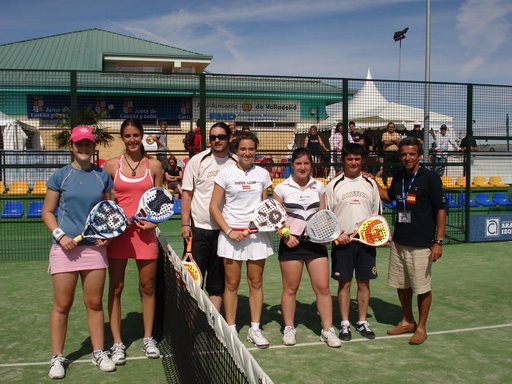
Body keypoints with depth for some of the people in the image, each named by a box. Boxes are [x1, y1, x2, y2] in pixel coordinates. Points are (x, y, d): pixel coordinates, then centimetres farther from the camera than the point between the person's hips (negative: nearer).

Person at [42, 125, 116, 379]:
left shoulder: (102, 177, 6)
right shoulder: (60, 176, 0)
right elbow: (47, 212, 3)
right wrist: (60, 235, -12)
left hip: (95, 247, 2)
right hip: (65, 247, -2)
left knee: (94, 303, 9)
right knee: (62, 305, 4)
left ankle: (99, 353, 21)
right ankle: (57, 357, 18)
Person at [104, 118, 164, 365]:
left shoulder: (154, 165, 5)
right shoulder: (111, 165, 3)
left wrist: (154, 222, -9)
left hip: (145, 231, 1)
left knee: (148, 286, 7)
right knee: (116, 287, 3)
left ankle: (148, 338, 22)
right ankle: (117, 342, 14)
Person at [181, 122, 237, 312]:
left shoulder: (237, 163, 3)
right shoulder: (198, 161, -1)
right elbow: (186, 193, -1)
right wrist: (185, 223, -8)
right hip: (199, 227, -2)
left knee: (219, 280, 10)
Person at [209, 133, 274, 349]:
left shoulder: (262, 174, 7)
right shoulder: (226, 173, -2)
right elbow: (214, 207, -2)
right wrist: (229, 231, -11)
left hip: (257, 233, 3)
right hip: (231, 233, -2)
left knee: (256, 282, 7)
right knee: (232, 284, 3)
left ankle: (255, 329, 18)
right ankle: (231, 329, 15)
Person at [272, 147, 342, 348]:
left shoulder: (318, 187, 8)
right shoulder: (282, 188, -1)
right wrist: (286, 236, -12)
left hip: (315, 242, 2)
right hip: (291, 243, -2)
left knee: (323, 287, 0)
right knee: (290, 288, 6)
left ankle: (328, 330, 11)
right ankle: (289, 328, 21)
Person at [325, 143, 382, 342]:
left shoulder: (370, 184, 8)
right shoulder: (334, 184, 0)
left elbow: (376, 214, 14)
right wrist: (337, 234, -11)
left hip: (367, 240, 2)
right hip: (342, 241, -2)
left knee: (364, 282, 8)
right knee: (344, 283, 3)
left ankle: (362, 322, 20)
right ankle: (345, 324, 13)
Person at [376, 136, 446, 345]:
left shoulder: (430, 177, -10)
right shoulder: (398, 178, 8)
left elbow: (441, 210, -10)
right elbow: (389, 196, 28)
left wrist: (438, 242, -14)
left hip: (421, 245, -6)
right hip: (399, 242, 6)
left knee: (422, 288, 4)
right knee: (401, 285, 16)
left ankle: (421, 327, 21)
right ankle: (407, 321, 34)